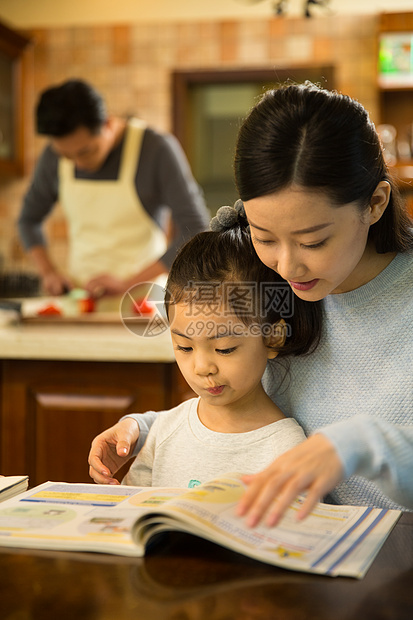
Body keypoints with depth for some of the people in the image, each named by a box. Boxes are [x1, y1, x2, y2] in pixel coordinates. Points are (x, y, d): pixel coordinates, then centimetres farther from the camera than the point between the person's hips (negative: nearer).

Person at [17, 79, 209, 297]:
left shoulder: (157, 149, -9)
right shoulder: (55, 156, 4)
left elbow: (196, 231, -12)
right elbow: (29, 220, 20)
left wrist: (129, 283, -18)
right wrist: (48, 271, 2)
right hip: (80, 293, 3)